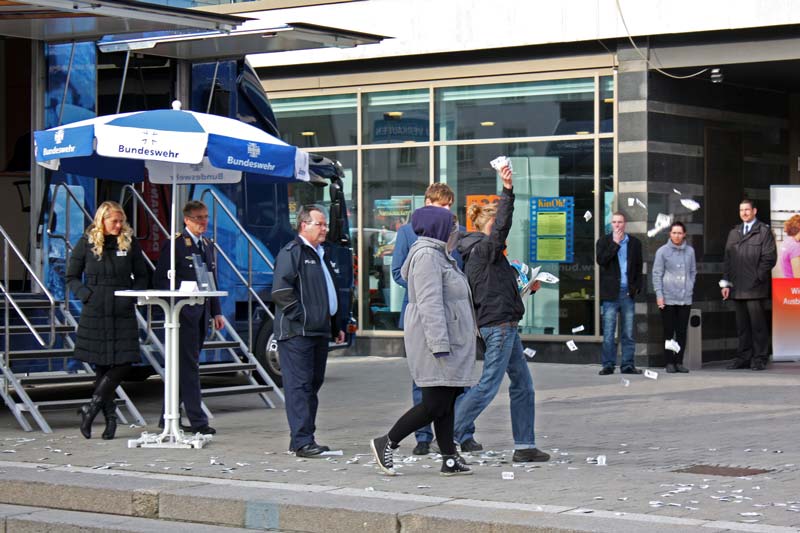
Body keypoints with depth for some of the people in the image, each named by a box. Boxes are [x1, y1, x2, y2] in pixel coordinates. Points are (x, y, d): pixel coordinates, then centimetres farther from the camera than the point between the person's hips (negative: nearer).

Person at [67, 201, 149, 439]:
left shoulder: (129, 242, 5)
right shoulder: (86, 243, 1)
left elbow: (142, 276, 12)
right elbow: (72, 277, 7)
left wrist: (133, 295, -5)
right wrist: (86, 294, -9)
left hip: (124, 313, 1)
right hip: (95, 313, -1)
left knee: (124, 362, -10)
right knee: (101, 365, 2)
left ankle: (93, 406, 1)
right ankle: (109, 415, 11)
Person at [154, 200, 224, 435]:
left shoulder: (208, 246, 17)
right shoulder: (175, 244, -6)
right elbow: (161, 279, -9)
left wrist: (216, 312, 15)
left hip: (201, 313, 8)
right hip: (184, 313, -8)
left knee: (185, 366, 11)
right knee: (189, 366, -9)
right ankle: (197, 420, -10)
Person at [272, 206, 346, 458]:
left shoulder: (320, 254, 21)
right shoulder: (292, 252, -8)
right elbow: (280, 291, -17)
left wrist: (335, 326, 26)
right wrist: (301, 316, -18)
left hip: (319, 332, 9)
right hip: (297, 333, -9)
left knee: (313, 384, 10)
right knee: (299, 385, -10)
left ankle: (303, 440, 16)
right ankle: (302, 442, -13)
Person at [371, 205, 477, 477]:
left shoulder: (438, 254, 19)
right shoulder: (427, 256, -15)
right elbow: (429, 303, -22)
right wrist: (440, 345, -26)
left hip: (449, 340, 11)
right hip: (435, 338, -11)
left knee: (447, 403, 8)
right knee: (436, 404, -10)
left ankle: (450, 459, 8)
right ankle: (386, 443, -1)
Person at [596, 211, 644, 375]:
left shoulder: (635, 243, 10)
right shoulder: (604, 241, 5)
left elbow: (639, 267, 13)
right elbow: (601, 260, -12)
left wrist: (637, 287, 1)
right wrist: (615, 243, -12)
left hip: (628, 293, 2)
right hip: (610, 294, -2)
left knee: (628, 333, 4)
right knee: (608, 333, -2)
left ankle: (627, 364, 8)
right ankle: (608, 365, 2)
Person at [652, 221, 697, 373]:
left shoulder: (690, 251, 7)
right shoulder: (663, 251, -3)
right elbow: (657, 274, -2)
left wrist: (690, 287, 5)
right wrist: (659, 295, -8)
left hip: (685, 298, 3)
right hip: (668, 298, -3)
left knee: (682, 332, 4)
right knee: (669, 332, 0)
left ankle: (679, 362, 10)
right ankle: (669, 362, 5)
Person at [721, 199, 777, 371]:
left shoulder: (764, 231, 2)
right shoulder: (734, 233, 19)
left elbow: (769, 258, -4)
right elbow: (727, 258, 18)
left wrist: (758, 278, -10)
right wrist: (725, 282, 10)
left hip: (755, 287, -5)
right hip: (738, 288, 5)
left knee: (757, 323, -6)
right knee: (742, 325, 7)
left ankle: (760, 359, -2)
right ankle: (743, 358, 11)